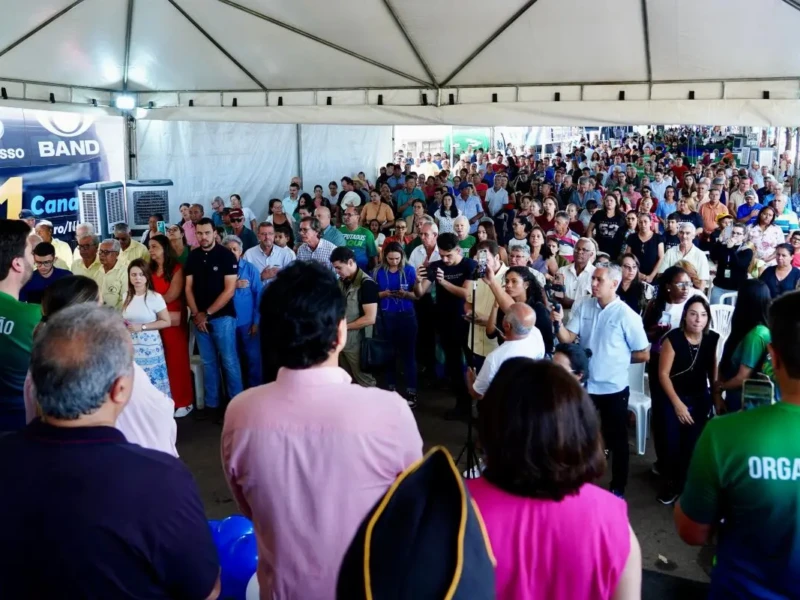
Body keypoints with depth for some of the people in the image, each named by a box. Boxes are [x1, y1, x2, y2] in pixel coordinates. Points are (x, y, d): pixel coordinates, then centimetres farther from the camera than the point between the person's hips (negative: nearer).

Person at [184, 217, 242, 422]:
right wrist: (196, 314, -6)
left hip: (222, 316, -4)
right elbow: (189, 288, 8)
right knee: (208, 363, 10)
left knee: (229, 362, -2)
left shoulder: (226, 255, -7)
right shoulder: (192, 256, 7)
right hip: (199, 318, 4)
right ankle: (212, 404, 18)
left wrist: (207, 313, -10)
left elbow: (229, 290, -10)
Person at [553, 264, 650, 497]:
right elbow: (567, 339, -9)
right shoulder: (583, 307, -2)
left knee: (617, 440, 12)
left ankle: (618, 489, 29)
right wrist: (558, 323, -26)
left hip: (613, 388, -4)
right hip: (585, 384, 4)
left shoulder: (626, 315, -13)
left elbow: (644, 355, -7)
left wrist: (617, 357, -2)